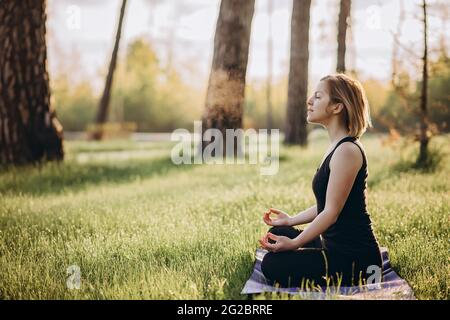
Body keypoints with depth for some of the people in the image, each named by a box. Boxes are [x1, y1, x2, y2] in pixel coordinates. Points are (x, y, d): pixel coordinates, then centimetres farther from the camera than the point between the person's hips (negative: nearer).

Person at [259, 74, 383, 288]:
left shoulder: (347, 150, -20)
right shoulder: (337, 146, 11)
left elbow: (332, 211, -20)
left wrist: (294, 243, -17)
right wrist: (291, 220, 21)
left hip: (354, 257, -10)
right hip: (336, 247, 10)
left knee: (272, 265, -17)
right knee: (278, 232, 22)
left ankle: (352, 285, -6)